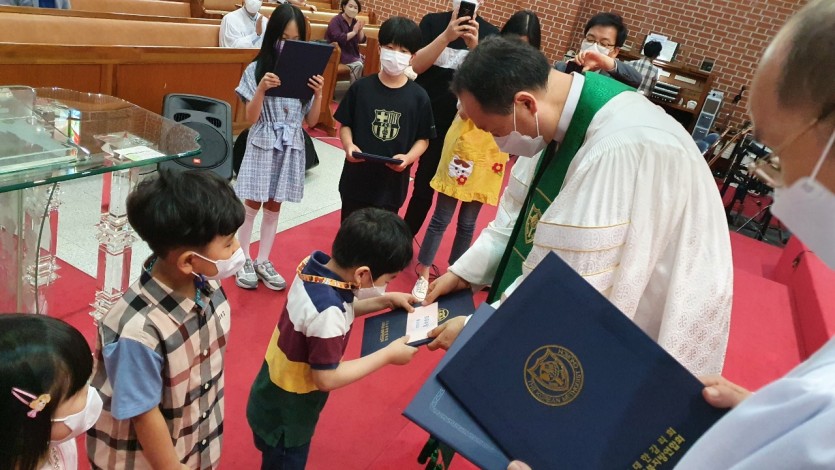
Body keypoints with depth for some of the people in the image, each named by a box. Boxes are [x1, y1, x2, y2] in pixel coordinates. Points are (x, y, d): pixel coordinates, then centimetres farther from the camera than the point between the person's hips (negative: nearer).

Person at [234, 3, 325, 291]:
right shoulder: (257, 69, -7)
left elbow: (311, 121, 3)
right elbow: (251, 118, -10)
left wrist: (318, 94, -13)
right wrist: (262, 89, -25)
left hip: (291, 147, 3)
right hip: (262, 145, -3)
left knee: (273, 207, 13)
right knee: (252, 206, 7)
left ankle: (263, 262, 26)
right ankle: (244, 261, 23)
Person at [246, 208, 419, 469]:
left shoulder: (315, 264, -14)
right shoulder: (326, 311, -38)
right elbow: (327, 378, -28)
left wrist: (384, 301, -2)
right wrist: (388, 354, -22)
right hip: (284, 416, -7)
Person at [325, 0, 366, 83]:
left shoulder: (355, 22, 8)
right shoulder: (336, 20, -9)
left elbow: (362, 40, 5)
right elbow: (338, 39, -26)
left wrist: (360, 30, -15)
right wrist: (354, 32, -23)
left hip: (352, 52, 6)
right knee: (357, 65, -26)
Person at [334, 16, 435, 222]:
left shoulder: (418, 96, -5)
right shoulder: (361, 87, -4)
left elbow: (423, 138, 0)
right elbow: (345, 124, 4)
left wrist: (408, 157, -19)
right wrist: (348, 145, -17)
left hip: (392, 182, 0)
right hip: (357, 178, 1)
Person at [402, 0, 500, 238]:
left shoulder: (490, 34, -2)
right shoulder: (433, 21, -2)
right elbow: (415, 65, -13)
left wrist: (474, 46, -26)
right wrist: (447, 35, -26)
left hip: (449, 124, -1)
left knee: (424, 187, 8)